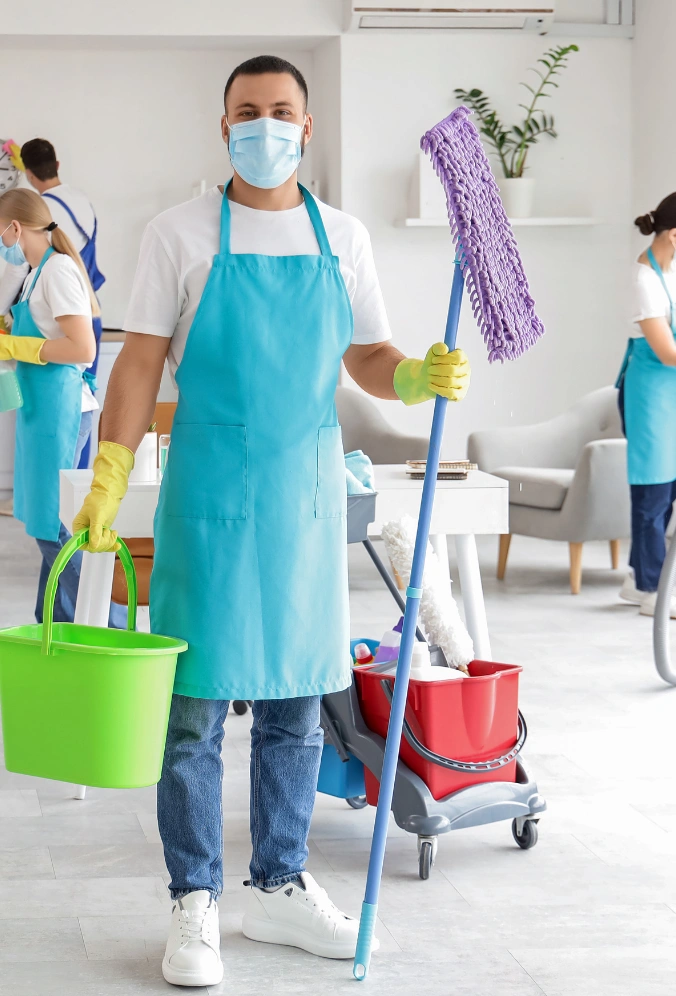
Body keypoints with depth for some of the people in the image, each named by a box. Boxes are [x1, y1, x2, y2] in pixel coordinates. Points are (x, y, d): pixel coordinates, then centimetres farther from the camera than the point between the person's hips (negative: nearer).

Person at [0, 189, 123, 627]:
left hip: (59, 408, -10)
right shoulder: (38, 271, 14)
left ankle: (111, 627, -3)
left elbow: (83, 348, -22)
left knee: (53, 527, -7)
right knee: (48, 523, 14)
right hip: (43, 409, 10)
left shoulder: (58, 270, -15)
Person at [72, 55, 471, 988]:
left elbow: (369, 359, 13)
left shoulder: (342, 237, 8)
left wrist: (422, 377, -9)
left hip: (309, 490, 4)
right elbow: (142, 362, -4)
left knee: (296, 708, 11)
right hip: (210, 491, -3)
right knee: (195, 707, -1)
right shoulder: (181, 233, -2)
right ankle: (196, 905, 10)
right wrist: (107, 482, -12)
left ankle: (280, 887, 24)